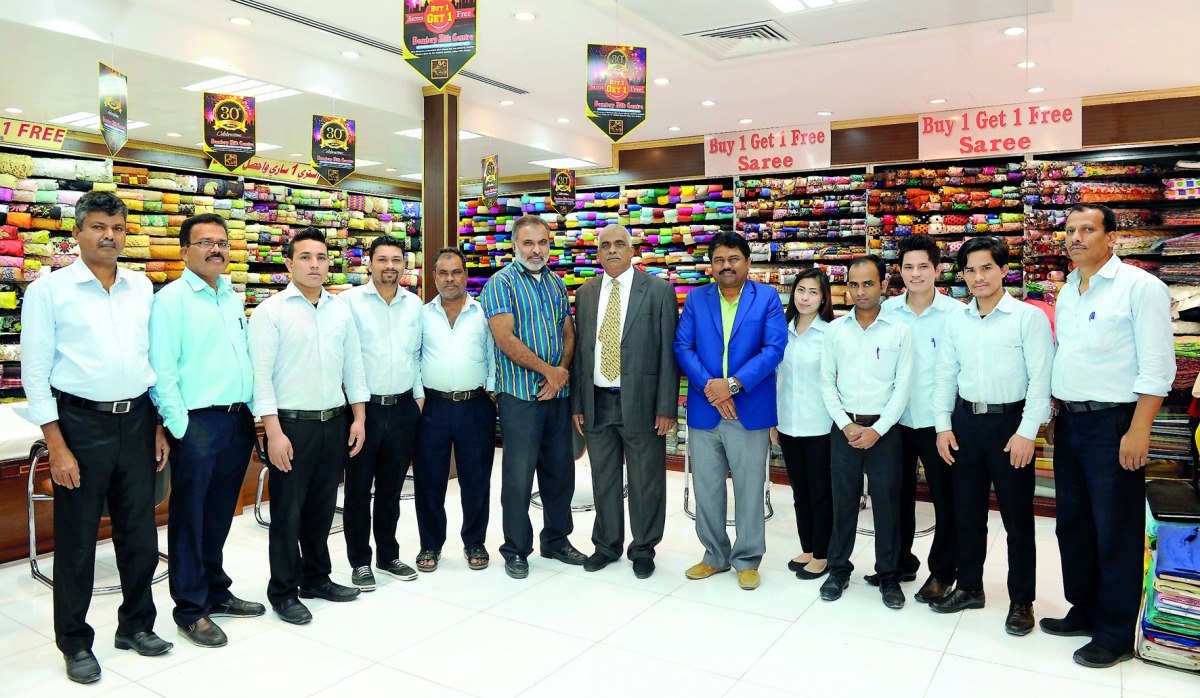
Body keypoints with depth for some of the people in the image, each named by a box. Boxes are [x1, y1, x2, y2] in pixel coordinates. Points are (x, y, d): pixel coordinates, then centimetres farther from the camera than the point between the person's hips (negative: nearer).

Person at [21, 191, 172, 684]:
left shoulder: (142, 288, 8)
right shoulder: (49, 290, -4)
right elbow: (35, 371, -5)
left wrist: (159, 427, 9)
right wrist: (57, 446, -10)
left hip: (137, 420, 4)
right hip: (82, 422, -3)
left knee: (140, 532, 12)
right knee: (77, 538, 8)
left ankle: (136, 625, 31)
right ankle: (75, 642, 26)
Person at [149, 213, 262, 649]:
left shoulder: (234, 299, 14)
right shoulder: (172, 299, -7)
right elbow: (162, 370, -12)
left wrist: (254, 412, 11)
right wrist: (179, 427, -15)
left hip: (239, 419, 6)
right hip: (197, 422, -6)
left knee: (220, 513, 17)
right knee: (190, 518, 5)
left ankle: (216, 592, 31)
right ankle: (190, 609, 17)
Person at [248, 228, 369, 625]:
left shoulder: (341, 310, 9)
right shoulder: (271, 311, -6)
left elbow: (354, 365, 12)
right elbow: (261, 375, -10)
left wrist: (359, 417, 6)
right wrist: (274, 432, -15)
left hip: (334, 422, 5)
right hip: (292, 424, -5)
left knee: (323, 506, 14)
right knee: (287, 511, 4)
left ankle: (317, 578, 30)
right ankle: (283, 592, 18)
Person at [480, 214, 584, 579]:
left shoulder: (557, 283, 13)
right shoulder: (501, 283, -5)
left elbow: (568, 332, 11)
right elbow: (506, 339, -15)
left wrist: (563, 371, -7)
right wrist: (547, 370, -12)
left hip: (558, 392, 6)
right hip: (521, 395, -6)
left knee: (560, 471, 14)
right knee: (518, 477, 1)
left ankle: (557, 540, 30)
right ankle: (516, 550, 17)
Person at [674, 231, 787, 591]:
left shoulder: (767, 298, 0)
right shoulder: (696, 299, 8)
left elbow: (774, 349, -9)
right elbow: (682, 347, 0)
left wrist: (733, 384, -17)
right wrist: (708, 386, -14)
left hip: (750, 410, -2)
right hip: (704, 410, 3)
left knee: (750, 489, 6)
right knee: (706, 488, 11)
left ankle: (747, 560, 23)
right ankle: (715, 555, 29)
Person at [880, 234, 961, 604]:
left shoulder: (955, 313, -7)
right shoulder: (887, 310, 0)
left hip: (936, 420, -3)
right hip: (896, 418, 3)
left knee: (945, 497, 8)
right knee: (898, 493, 15)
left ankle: (942, 572, 25)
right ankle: (900, 563, 33)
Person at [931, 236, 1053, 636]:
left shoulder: (1029, 317, -6)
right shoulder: (955, 321, 7)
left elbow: (1040, 378, -10)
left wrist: (1026, 432, -15)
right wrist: (943, 425, 4)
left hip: (1010, 422, -4)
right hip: (965, 421, 4)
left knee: (1017, 516, 6)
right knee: (966, 512, 13)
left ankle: (1021, 601, 21)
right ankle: (969, 587, 29)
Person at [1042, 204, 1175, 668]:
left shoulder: (1139, 287, -10)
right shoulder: (1067, 291, 12)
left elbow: (1157, 367, -14)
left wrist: (1138, 431, -19)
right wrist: (1054, 415, 15)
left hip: (1112, 424, -7)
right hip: (1070, 421, 7)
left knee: (1116, 533, 2)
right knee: (1073, 524, 15)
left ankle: (1115, 634, 16)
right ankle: (1084, 612, 31)